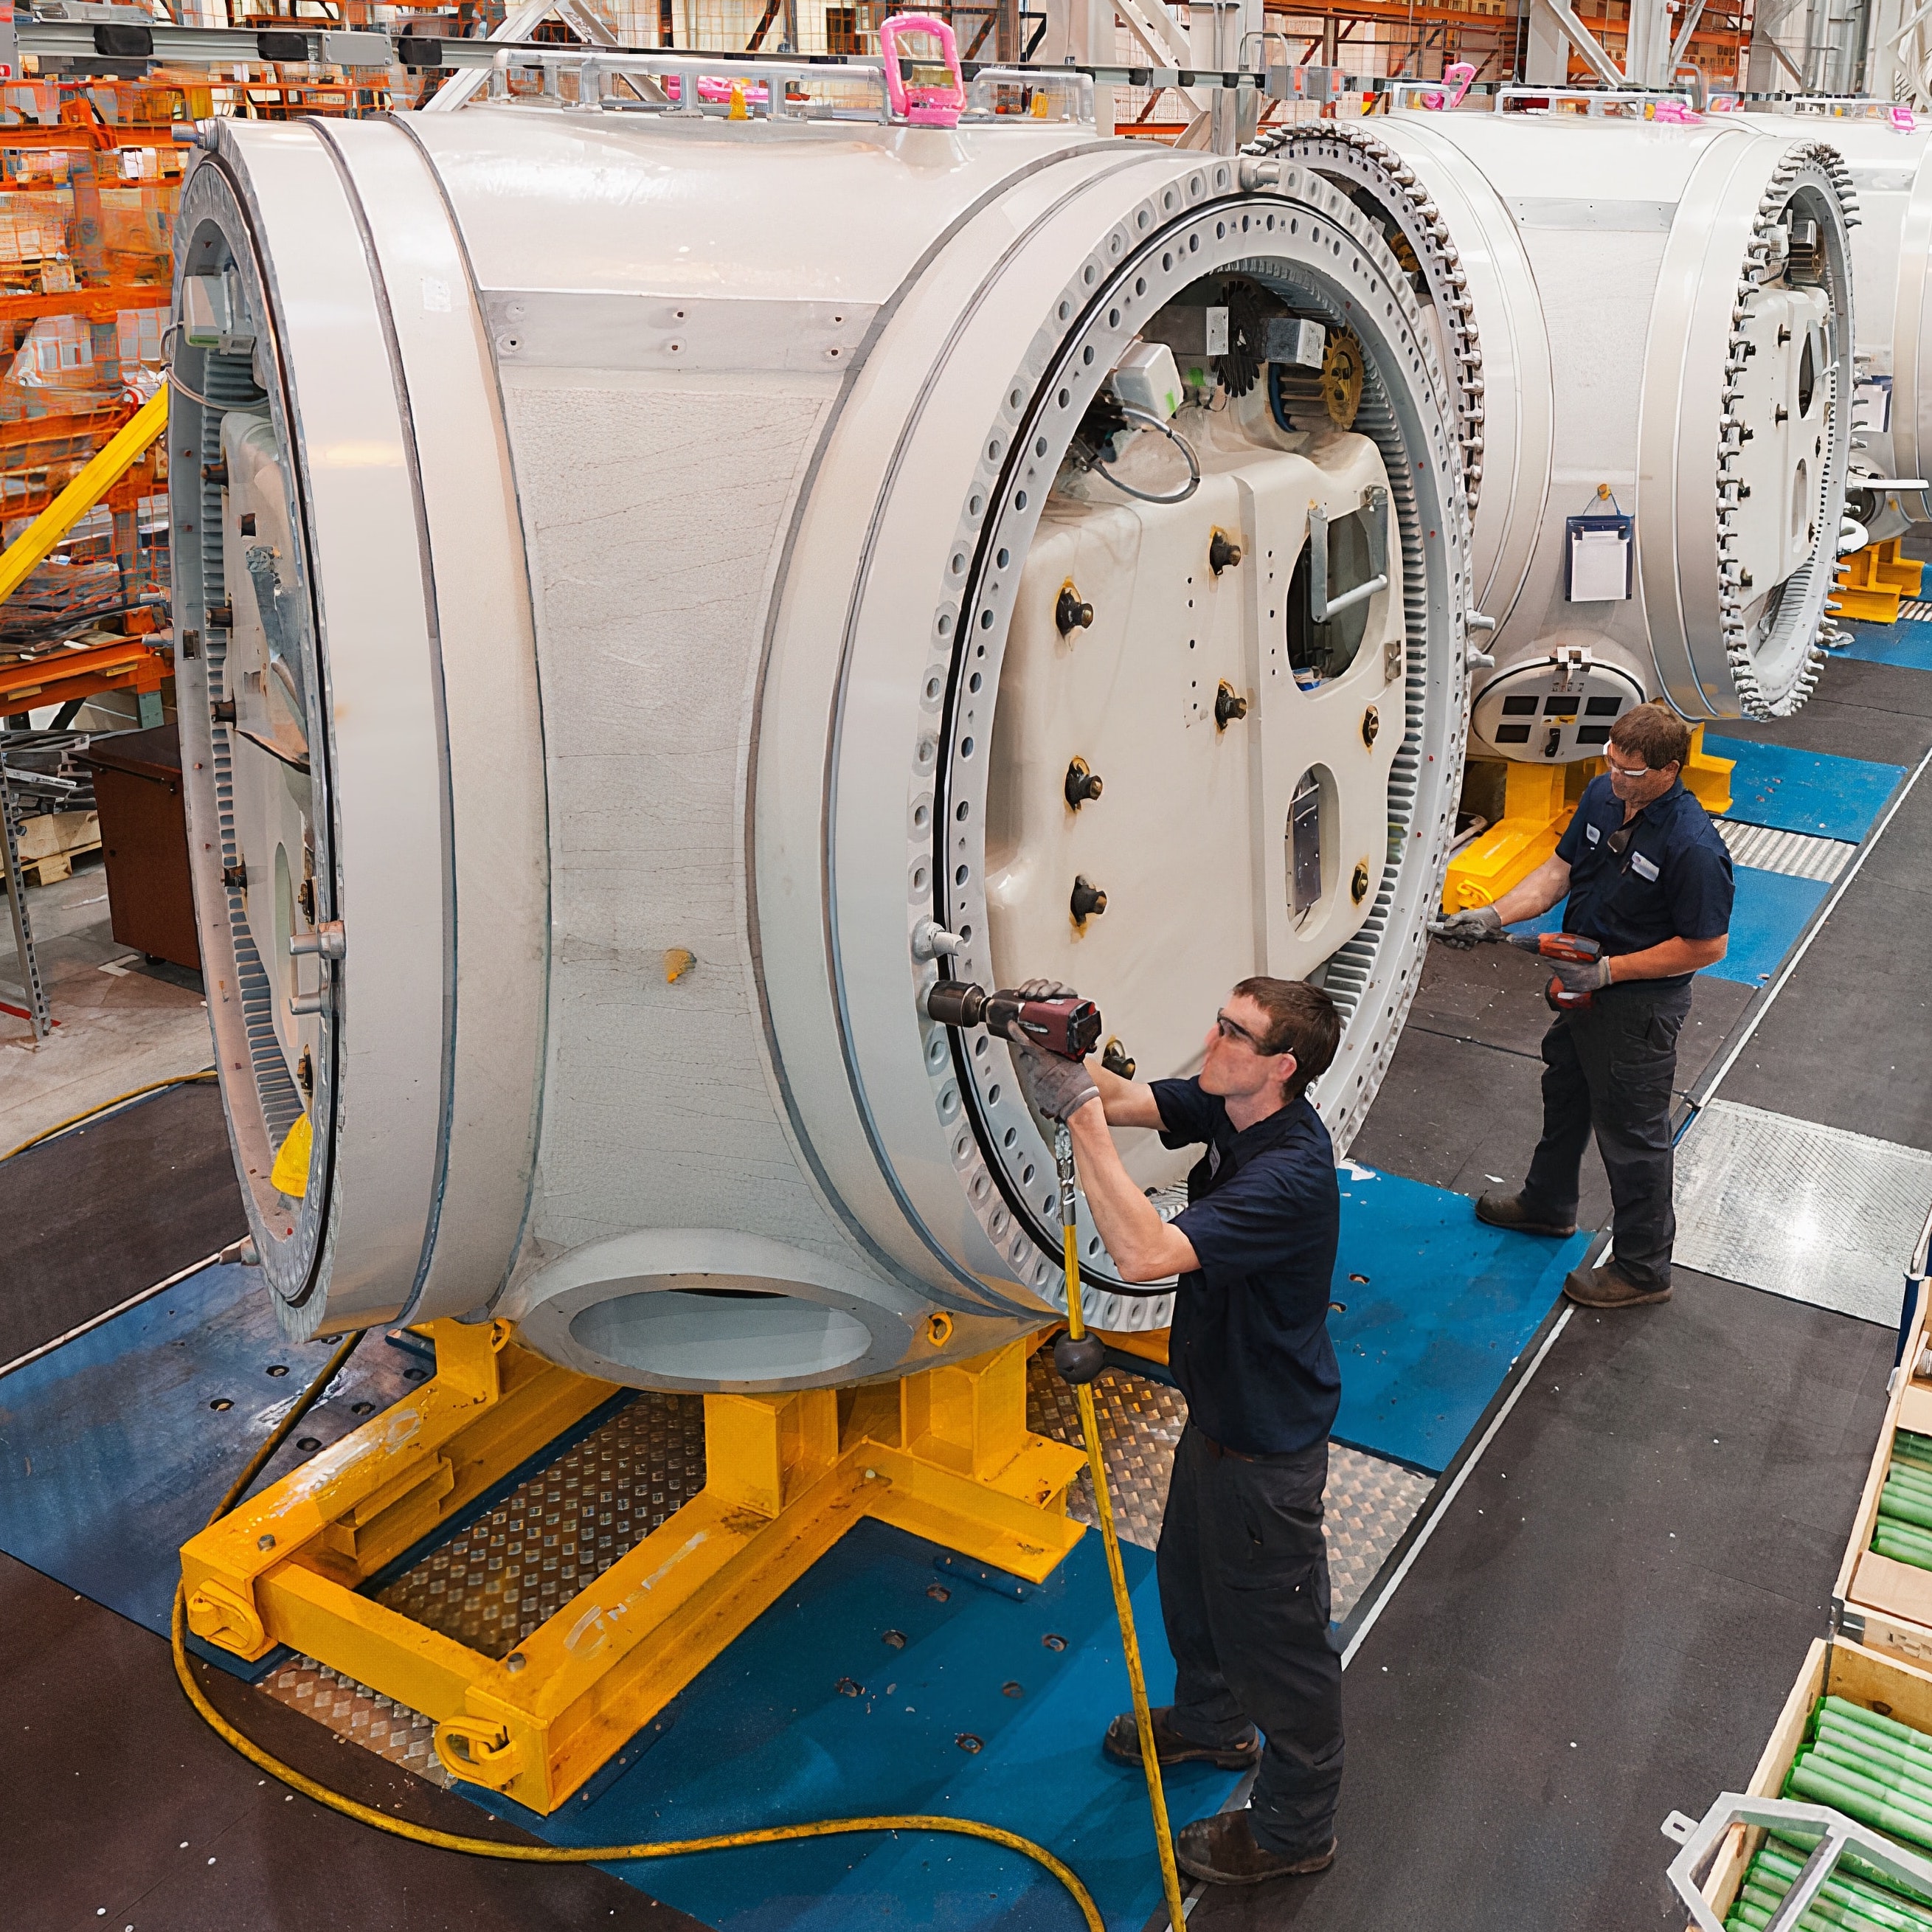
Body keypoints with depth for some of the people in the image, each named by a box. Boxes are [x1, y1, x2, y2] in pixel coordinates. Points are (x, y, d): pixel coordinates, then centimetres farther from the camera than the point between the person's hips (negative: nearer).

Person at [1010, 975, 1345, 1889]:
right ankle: (1210, 1723, 58)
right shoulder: (1228, 1108, -9)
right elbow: (1125, 1100, -8)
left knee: (1273, 1628, 12)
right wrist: (1060, 1047, -28)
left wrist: (1079, 1114, -45)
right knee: (1189, 1576, 30)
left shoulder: (1288, 1176, -37)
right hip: (1218, 1405, 9)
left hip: (1267, 1443, -9)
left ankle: (1293, 1828, 36)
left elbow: (1145, 1253, -45)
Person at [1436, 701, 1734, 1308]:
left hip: (1640, 1005, -9)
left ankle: (1643, 1268, 26)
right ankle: (1548, 1203, 54)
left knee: (1630, 1132, 6)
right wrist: (1494, 915, -10)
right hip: (1584, 985, 9)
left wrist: (1610, 970, -24)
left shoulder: (1693, 847, -31)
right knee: (1564, 1092, 28)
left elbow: (1707, 946, -23)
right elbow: (1561, 868, 3)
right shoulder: (1601, 794, -8)